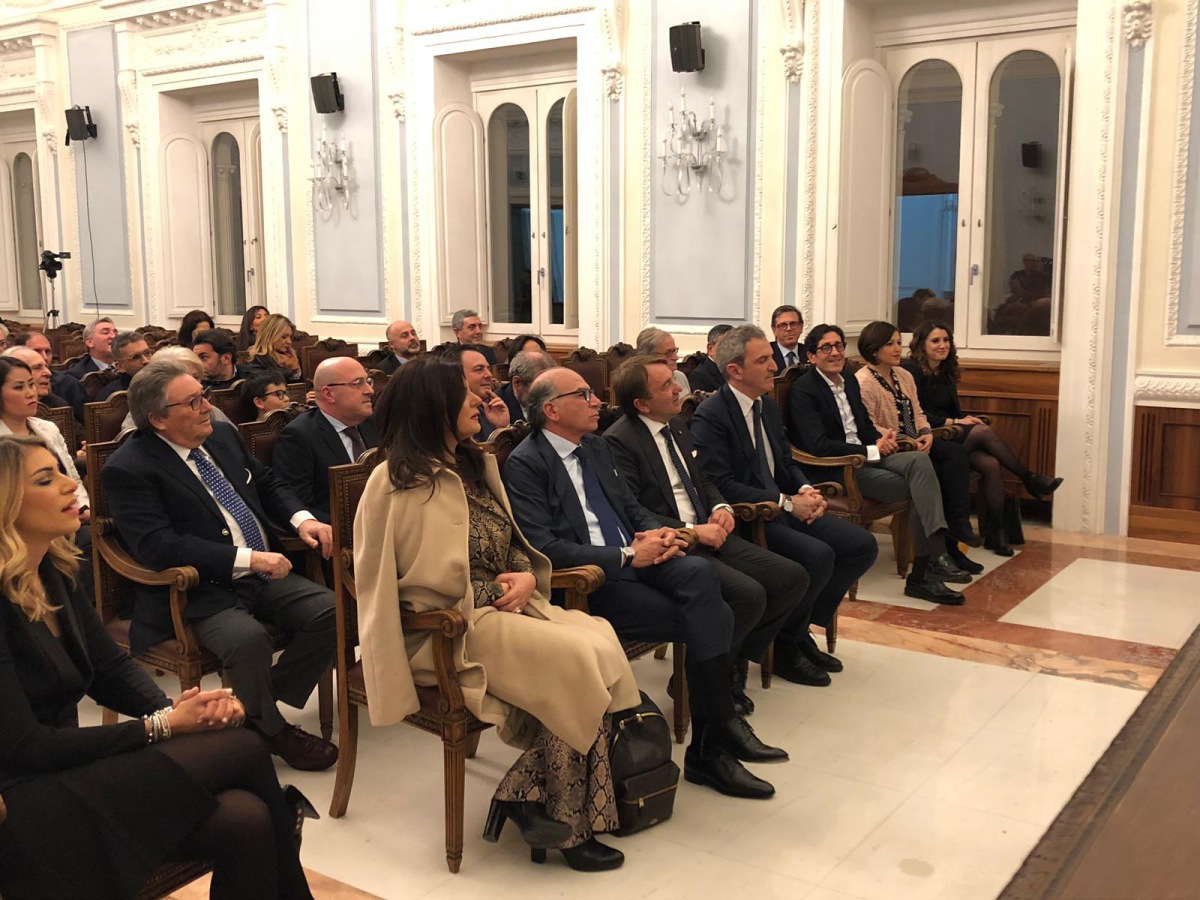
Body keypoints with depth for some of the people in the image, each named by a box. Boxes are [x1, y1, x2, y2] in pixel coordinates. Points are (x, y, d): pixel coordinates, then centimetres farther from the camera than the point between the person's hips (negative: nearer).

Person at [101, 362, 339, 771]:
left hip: (265, 575, 7)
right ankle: (269, 730, -5)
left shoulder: (222, 435, 10)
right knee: (248, 638, -34)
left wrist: (302, 519, 0)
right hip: (198, 591, -7)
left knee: (333, 611, -15)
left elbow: (267, 484, 22)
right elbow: (158, 546, -22)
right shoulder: (128, 469, -12)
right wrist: (246, 559, -27)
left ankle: (263, 702, 3)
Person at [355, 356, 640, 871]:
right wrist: (497, 591, -10)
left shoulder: (474, 464, 14)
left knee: (601, 641, -17)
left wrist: (526, 576, -4)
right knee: (578, 661, -22)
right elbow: (427, 580, -15)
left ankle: (528, 794, -9)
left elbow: (513, 543, 18)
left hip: (503, 607, 8)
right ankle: (567, 824, -5)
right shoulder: (401, 481, -11)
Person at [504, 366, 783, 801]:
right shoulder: (525, 464, -8)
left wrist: (657, 533, -2)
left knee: (700, 573, -26)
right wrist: (627, 556, -19)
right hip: (587, 582, -7)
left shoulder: (597, 447, 18)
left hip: (634, 560, 7)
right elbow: (544, 547, -17)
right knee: (710, 618, -22)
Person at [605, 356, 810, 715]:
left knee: (794, 577, -4)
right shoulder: (619, 441, -11)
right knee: (749, 594, -27)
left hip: (706, 532, 9)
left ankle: (734, 658, 8)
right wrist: (692, 532, -21)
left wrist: (721, 507, 4)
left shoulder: (679, 426, 16)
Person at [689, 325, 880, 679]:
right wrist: (787, 503, -20)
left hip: (782, 508, 9)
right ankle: (783, 646, -5)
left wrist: (806, 490, -3)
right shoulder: (709, 417, -14)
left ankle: (801, 630, 9)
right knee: (818, 555, -29)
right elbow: (721, 486, -21)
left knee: (863, 545, -4)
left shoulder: (769, 407, 13)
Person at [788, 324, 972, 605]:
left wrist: (881, 440, 1)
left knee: (919, 461, -24)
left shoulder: (850, 381, 18)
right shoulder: (803, 389, -8)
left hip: (867, 456, 7)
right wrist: (872, 450, -17)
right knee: (920, 489, -24)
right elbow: (818, 445, -18)